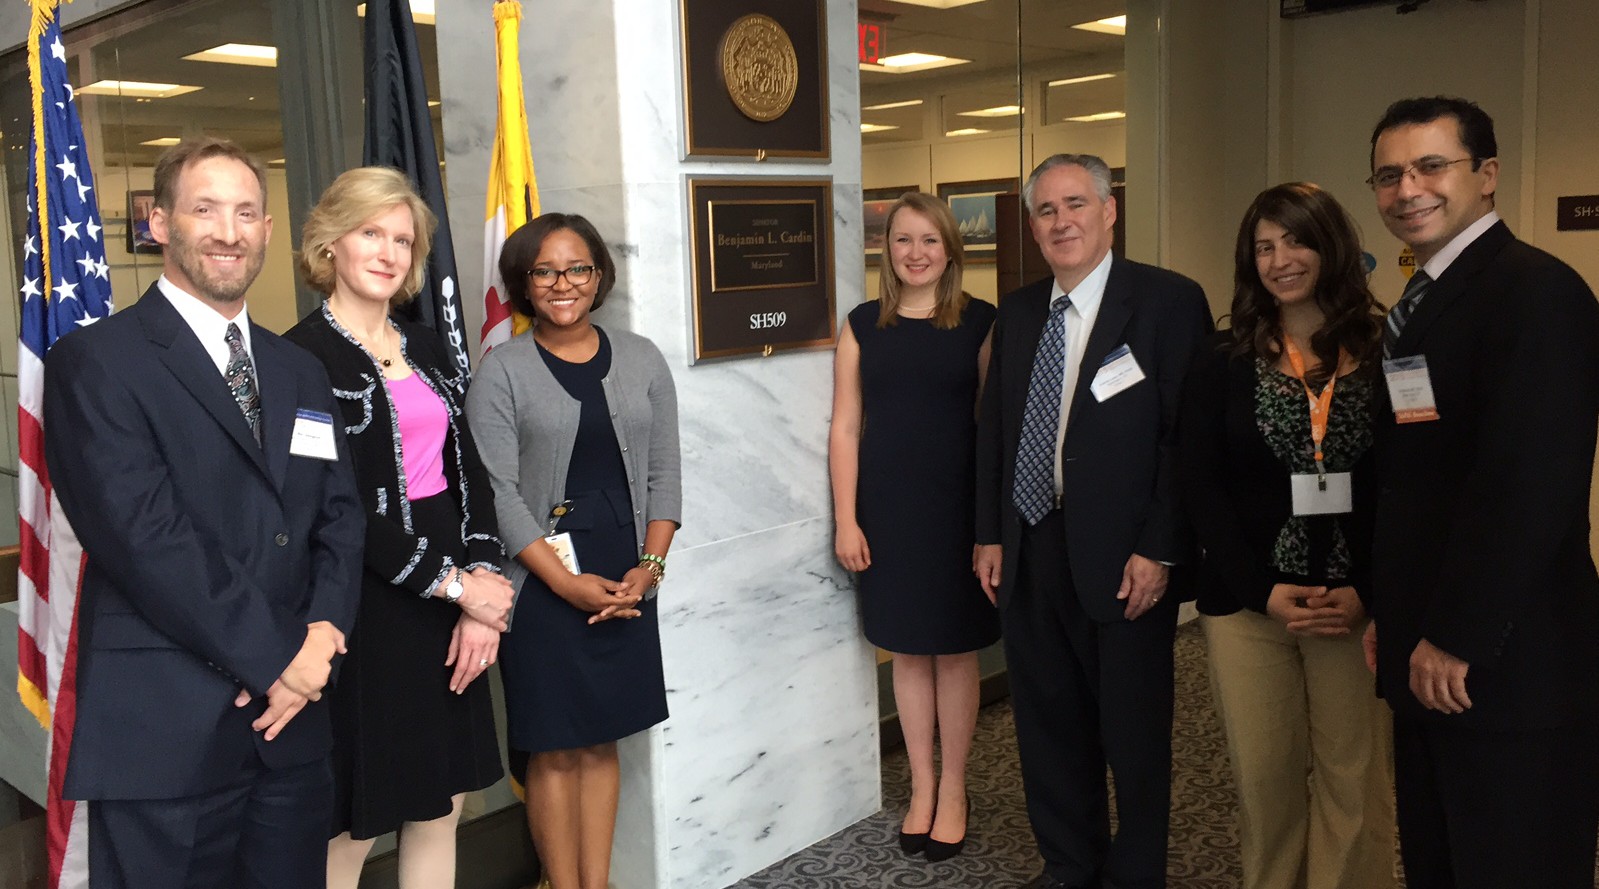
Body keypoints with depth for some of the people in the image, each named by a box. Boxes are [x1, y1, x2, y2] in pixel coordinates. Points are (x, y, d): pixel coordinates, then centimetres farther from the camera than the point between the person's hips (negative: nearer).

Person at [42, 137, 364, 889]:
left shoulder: (300, 372, 14)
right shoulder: (97, 361, -6)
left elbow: (340, 517, 9)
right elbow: (144, 537, -15)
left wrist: (323, 630, -9)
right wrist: (274, 657, -14)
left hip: (291, 725, 6)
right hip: (164, 732, -5)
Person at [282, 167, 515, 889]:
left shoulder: (426, 350, 12)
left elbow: (469, 473, 9)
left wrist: (485, 590, -3)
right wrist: (455, 585, -12)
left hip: (453, 607, 7)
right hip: (367, 607, -6)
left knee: (440, 808, 14)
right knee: (352, 828, 5)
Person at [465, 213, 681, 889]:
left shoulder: (641, 358, 6)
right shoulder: (502, 370, -4)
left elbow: (663, 470, 7)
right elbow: (498, 492, -9)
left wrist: (650, 565, -5)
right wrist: (567, 582, -14)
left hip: (629, 580, 3)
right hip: (544, 582, -3)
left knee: (601, 742, 12)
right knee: (554, 751, 4)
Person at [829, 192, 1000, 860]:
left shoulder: (979, 322, -1)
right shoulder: (863, 325, 3)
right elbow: (845, 429, 2)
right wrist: (846, 521, -3)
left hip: (958, 508, -1)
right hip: (887, 511, 2)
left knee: (956, 650, 8)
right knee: (907, 650, 12)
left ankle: (952, 789, 25)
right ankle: (921, 786, 28)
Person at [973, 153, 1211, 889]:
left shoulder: (1170, 302, -8)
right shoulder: (1016, 312, 10)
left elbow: (1189, 435, -11)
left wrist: (1160, 550, -15)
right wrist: (989, 534, 9)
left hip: (1125, 560, -5)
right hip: (1028, 554, 5)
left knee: (1134, 732, 9)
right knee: (1048, 723, 16)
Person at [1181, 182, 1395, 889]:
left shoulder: (1388, 353, 1)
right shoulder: (1224, 363, 4)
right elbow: (1200, 485, 1)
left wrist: (1365, 589, -10)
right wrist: (1263, 589, -9)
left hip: (1358, 602, -1)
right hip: (1246, 600, 1)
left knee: (1355, 779, 5)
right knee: (1264, 776, 8)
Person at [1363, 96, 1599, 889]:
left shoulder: (1535, 291, -15)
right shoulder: (1422, 301, 13)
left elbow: (1529, 485, -23)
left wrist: (1455, 640, -19)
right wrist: (1398, 617, 11)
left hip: (1508, 670, -9)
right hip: (1430, 661, 9)